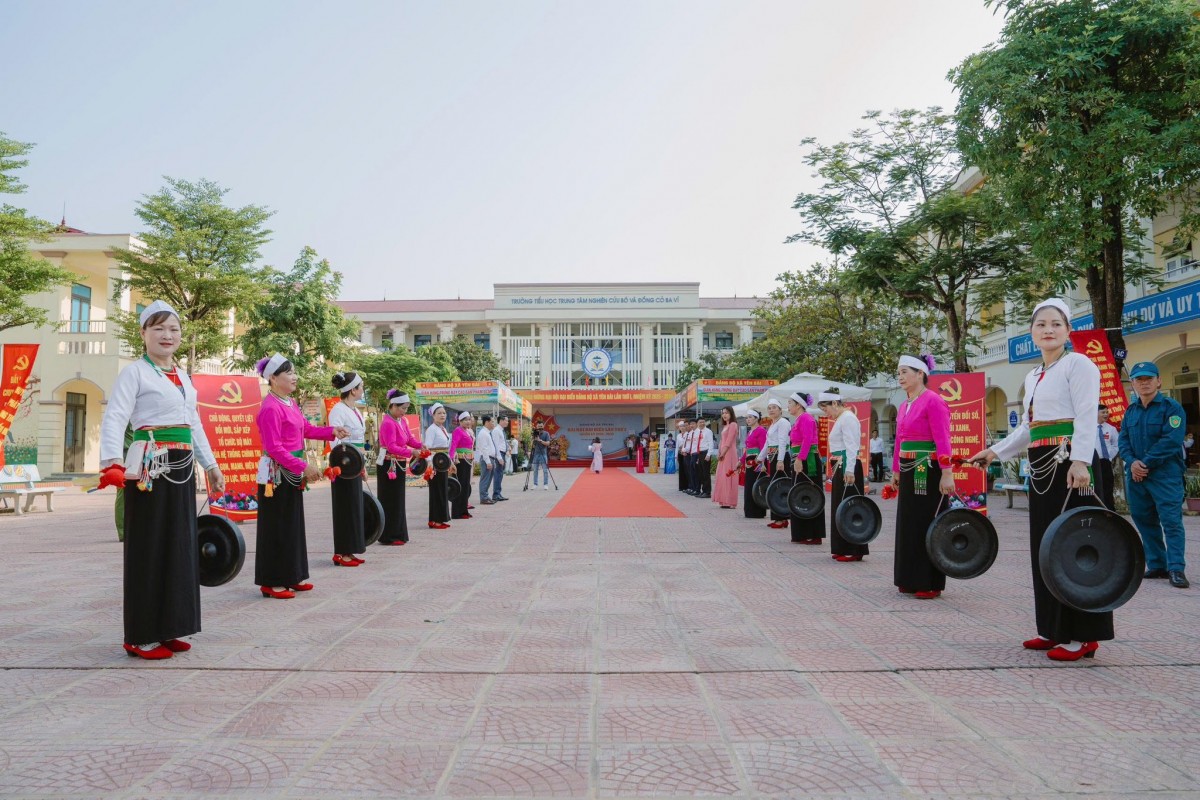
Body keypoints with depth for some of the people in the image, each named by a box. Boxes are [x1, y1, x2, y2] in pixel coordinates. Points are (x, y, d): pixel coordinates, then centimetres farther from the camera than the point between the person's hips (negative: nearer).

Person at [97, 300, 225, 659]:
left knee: (179, 545, 10)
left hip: (182, 467, 8)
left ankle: (167, 628, 21)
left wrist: (210, 465, 20)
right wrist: (113, 461, -33)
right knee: (149, 547, -3)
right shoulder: (134, 372, -5)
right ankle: (142, 636, 7)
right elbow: (114, 418, -17)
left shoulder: (183, 376, 17)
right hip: (150, 466, -7)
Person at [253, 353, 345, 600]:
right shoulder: (271, 408, -18)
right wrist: (304, 467, -22)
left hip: (291, 473, 9)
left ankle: (291, 577, 24)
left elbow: (307, 429, 15)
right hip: (276, 474, -9)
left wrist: (332, 432, 1)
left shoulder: (291, 403, 9)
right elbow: (274, 448, -21)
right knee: (277, 527, -1)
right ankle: (272, 582, 10)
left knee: (293, 524, 14)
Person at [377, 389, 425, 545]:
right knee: (390, 501, -2)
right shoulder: (388, 423, -20)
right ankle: (388, 537, 6)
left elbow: (410, 437, 11)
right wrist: (411, 452, -30)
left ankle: (397, 534, 23)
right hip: (388, 466, -9)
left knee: (398, 500, 14)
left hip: (399, 465, 9)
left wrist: (420, 446, -8)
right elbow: (392, 447, -26)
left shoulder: (401, 421, 7)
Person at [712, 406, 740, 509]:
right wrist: (719, 453, 5)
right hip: (722, 454, 9)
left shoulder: (733, 425, -6)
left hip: (729, 453, -9)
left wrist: (722, 453, -15)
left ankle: (730, 502, -6)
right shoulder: (724, 426, 20)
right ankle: (724, 501, 11)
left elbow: (729, 441, -13)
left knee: (728, 476, -8)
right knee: (722, 477, 8)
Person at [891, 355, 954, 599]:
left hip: (928, 471, -9)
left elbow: (943, 440, -18)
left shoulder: (933, 401, -12)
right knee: (908, 524, 13)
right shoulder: (903, 406, 13)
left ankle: (930, 584, 6)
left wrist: (946, 473, -22)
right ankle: (910, 579, 23)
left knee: (927, 525, -3)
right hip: (908, 471, 9)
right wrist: (896, 470, 19)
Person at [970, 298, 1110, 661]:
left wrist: (1080, 461, -27)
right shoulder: (1032, 376, 19)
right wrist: (995, 451, 17)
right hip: (1041, 465, 9)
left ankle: (1083, 636, 1)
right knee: (1045, 545, 10)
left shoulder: (1078, 364, -5)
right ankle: (1055, 629, 19)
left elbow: (1086, 417, -16)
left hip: (1069, 462, -9)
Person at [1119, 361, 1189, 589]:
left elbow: (1172, 440, -14)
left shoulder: (1171, 407, -5)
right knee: (1144, 520, 10)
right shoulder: (1131, 411, 13)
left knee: (1171, 521, -9)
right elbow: (1123, 440, 9)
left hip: (1165, 475, -6)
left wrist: (1146, 463, -15)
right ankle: (1157, 565, 20)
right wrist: (1132, 462, -9)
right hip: (1136, 475, 6)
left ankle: (1176, 569, -8)